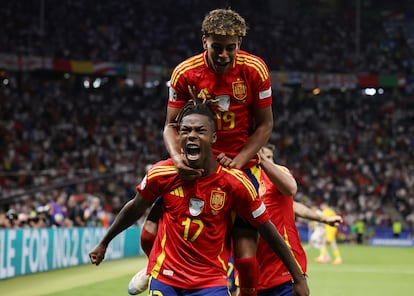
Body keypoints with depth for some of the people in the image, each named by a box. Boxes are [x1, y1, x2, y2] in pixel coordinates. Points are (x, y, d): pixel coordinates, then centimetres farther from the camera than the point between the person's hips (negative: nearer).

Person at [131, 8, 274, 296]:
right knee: (151, 234, -1)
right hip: (196, 162, 2)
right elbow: (171, 125, -4)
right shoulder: (185, 73, -10)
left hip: (241, 163, -1)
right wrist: (178, 156, -25)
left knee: (246, 256, -13)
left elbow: (265, 124, -4)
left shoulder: (255, 69, -12)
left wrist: (236, 162, -18)